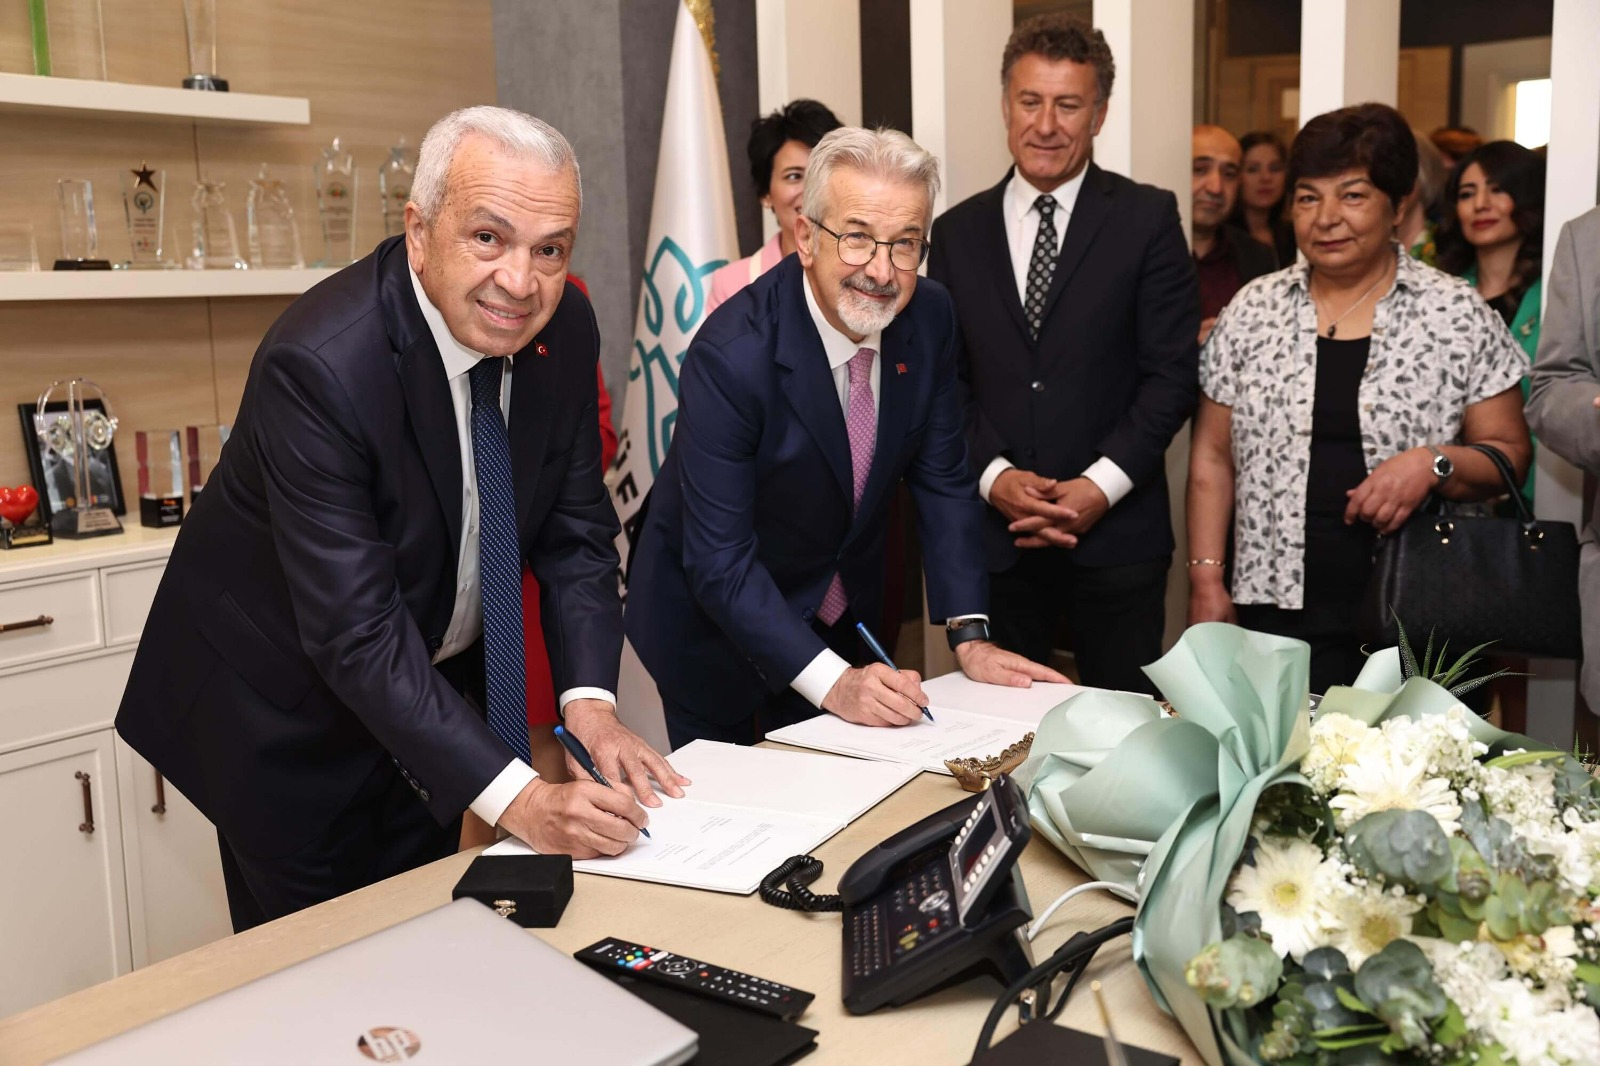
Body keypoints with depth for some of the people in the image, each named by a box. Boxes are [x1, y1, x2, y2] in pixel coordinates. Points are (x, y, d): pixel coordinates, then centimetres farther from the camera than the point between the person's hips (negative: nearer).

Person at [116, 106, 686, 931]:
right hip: (288, 707, -5)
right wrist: (516, 798, -37)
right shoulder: (319, 365, -32)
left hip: (437, 682, 6)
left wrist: (589, 701, -19)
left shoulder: (564, 328, -13)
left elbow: (576, 531, -5)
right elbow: (356, 633, -33)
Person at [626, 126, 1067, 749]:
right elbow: (719, 562, -30)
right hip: (716, 621, -5)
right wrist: (831, 681, -37)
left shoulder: (929, 318, -13)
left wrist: (969, 637, -12)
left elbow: (941, 479, -4)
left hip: (842, 618, 5)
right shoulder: (729, 355, -31)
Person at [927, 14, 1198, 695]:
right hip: (994, 535, 2)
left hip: (1116, 534, -2)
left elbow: (1171, 371, -3)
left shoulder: (1148, 219, 2)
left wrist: (1101, 485, -12)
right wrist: (994, 476, -8)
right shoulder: (958, 232, 9)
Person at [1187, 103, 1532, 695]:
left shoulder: (1458, 313, 1)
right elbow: (1212, 456, 9)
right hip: (1278, 604, 1)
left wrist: (1434, 464, -16)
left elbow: (1509, 453, 5)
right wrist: (1207, 579, 2)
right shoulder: (1252, 311, 6)